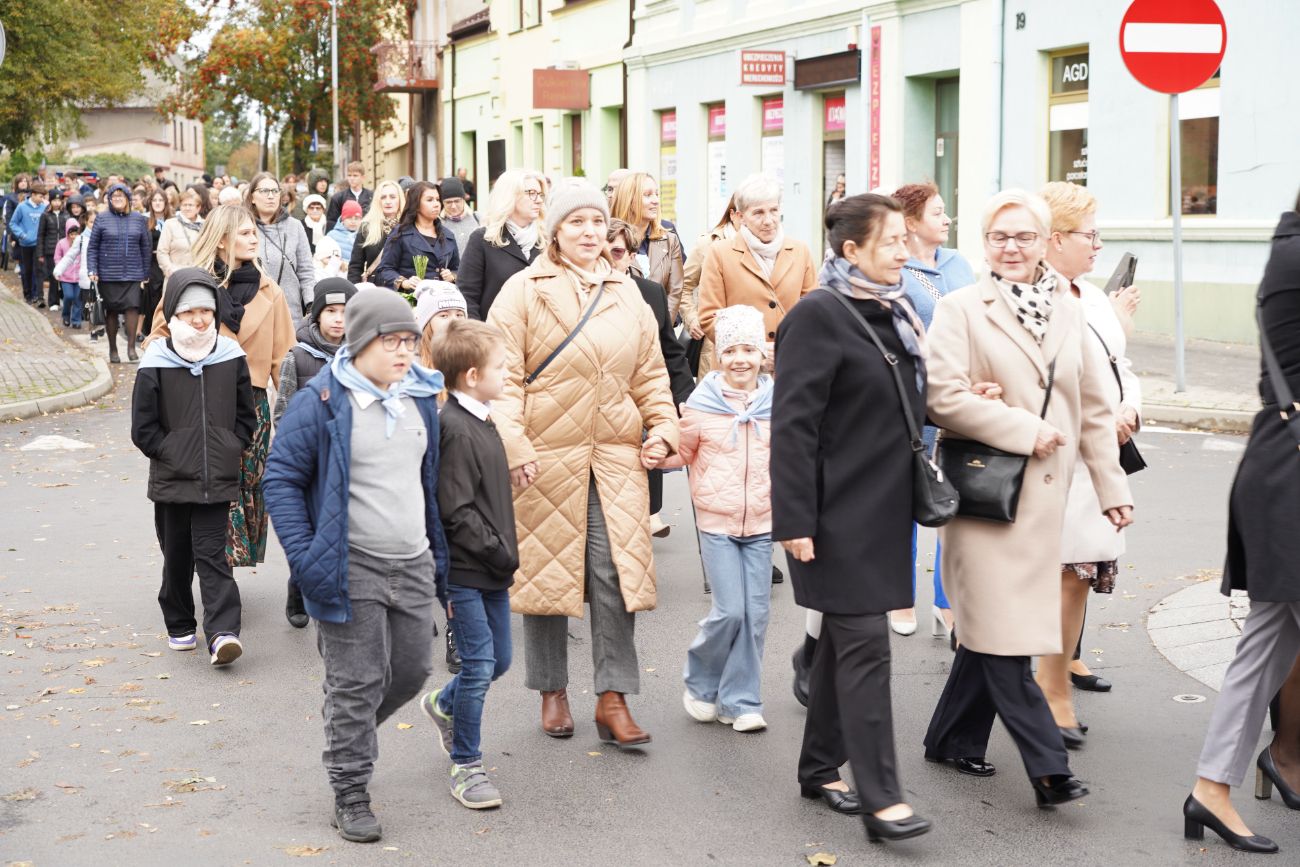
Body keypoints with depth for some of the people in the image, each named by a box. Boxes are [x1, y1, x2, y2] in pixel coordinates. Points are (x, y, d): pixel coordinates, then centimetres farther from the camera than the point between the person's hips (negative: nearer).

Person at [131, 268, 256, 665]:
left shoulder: (231, 357, 0)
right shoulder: (155, 364, -6)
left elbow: (246, 416, 9)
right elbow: (143, 428, -2)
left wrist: (228, 450, 0)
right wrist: (173, 453, -7)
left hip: (217, 478, 0)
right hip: (171, 479, 0)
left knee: (212, 553, -8)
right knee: (177, 554, 12)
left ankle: (222, 632, -14)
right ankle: (179, 625, 28)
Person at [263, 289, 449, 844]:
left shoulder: (420, 398, 8)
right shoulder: (321, 402, -12)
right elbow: (282, 479, -9)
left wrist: (439, 556, 17)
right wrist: (303, 557, -16)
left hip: (413, 567, 6)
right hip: (352, 570, -6)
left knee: (412, 672, 13)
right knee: (357, 683, 0)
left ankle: (348, 738, 39)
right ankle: (350, 795, 14)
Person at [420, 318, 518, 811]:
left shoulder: (481, 421, 12)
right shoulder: (454, 430, -19)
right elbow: (456, 511, -21)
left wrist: (506, 553, 13)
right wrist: (501, 553, -16)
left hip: (492, 569, 9)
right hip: (465, 571, -9)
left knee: (499, 659, 16)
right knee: (480, 663, -5)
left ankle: (444, 706, 42)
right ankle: (466, 767, 8)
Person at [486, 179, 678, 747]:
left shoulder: (627, 295, 12)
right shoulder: (525, 290, -2)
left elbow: (650, 373, 17)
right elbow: (503, 375, -6)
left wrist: (662, 426, 3)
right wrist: (513, 446, -14)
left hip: (616, 459, 3)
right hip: (546, 457, -3)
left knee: (616, 574, -3)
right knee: (545, 569, 7)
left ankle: (613, 699, 5)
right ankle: (552, 693, 23)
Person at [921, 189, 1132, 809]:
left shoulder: (1067, 311, 12)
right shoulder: (961, 309, -4)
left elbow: (1094, 408, 15)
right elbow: (943, 396, -15)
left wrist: (1112, 486, 13)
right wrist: (1023, 430, -13)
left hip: (1043, 492, 5)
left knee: (990, 625, 10)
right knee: (1000, 628, -7)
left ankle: (953, 740, 24)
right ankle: (1047, 767, -5)